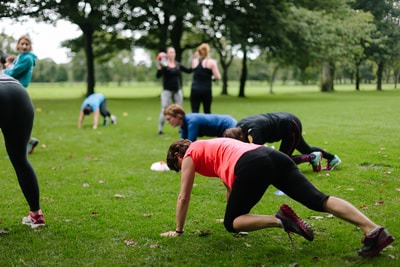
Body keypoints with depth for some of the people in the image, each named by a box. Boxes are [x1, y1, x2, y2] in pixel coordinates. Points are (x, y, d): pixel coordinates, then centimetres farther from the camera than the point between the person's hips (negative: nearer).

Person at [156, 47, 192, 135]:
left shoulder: (178, 65, 7)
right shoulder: (163, 64, -7)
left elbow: (188, 71, 10)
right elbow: (158, 76, -18)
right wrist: (159, 68, -37)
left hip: (177, 90, 5)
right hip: (167, 91, -4)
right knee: (164, 110, -8)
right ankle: (160, 130, -4)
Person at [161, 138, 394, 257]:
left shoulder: (190, 155, 21)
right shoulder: (210, 148, 41)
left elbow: (184, 197, 24)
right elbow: (231, 183, 49)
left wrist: (178, 231, 35)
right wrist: (235, 210, 58)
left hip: (252, 166, -7)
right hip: (273, 155, 8)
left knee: (231, 224, 7)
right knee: (317, 199, -7)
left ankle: (279, 220, -16)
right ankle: (374, 230, -22)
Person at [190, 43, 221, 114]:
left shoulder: (194, 61, 5)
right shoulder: (211, 62, -4)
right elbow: (217, 77, -8)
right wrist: (213, 77, 14)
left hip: (195, 90, 2)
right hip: (206, 90, -2)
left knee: (194, 112, -4)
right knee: (207, 111, 14)